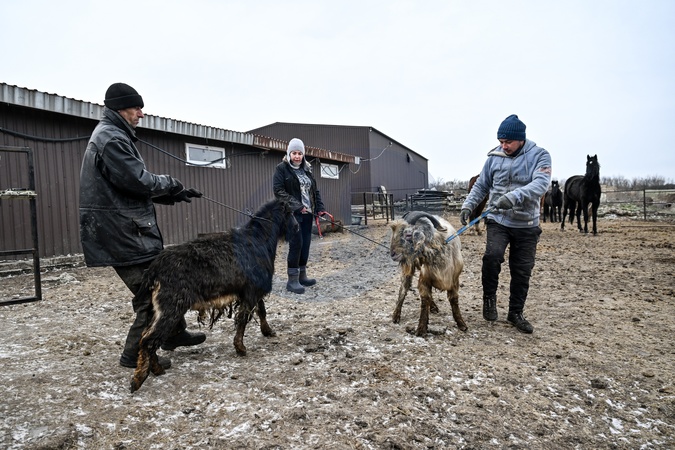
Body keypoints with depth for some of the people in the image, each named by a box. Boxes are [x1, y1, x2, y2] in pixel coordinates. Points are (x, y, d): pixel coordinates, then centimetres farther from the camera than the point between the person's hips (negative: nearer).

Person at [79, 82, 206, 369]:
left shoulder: (114, 136, 18)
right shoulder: (111, 139, -16)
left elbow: (133, 184, 19)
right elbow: (140, 181, -22)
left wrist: (175, 195, 10)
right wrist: (171, 183, -3)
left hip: (132, 229, 11)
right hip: (125, 233, -11)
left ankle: (175, 334, 33)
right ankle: (135, 354, 12)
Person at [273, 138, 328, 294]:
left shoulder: (307, 169, 14)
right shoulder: (282, 168, -3)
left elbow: (314, 190, 17)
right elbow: (278, 191, -12)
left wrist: (320, 208, 3)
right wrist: (296, 206, -18)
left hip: (307, 213, 6)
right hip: (291, 213, -6)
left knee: (306, 244, 8)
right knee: (296, 243, -10)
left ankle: (301, 275, 20)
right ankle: (292, 280, -1)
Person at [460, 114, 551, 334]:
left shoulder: (539, 156, -7)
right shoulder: (495, 157, 1)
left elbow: (541, 184, -24)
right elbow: (481, 185, 10)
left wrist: (515, 196, -40)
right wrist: (468, 205, -4)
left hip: (526, 225, 0)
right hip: (498, 220, 1)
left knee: (522, 271, 7)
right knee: (492, 255, -24)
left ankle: (515, 313, 25)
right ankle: (489, 296, 2)